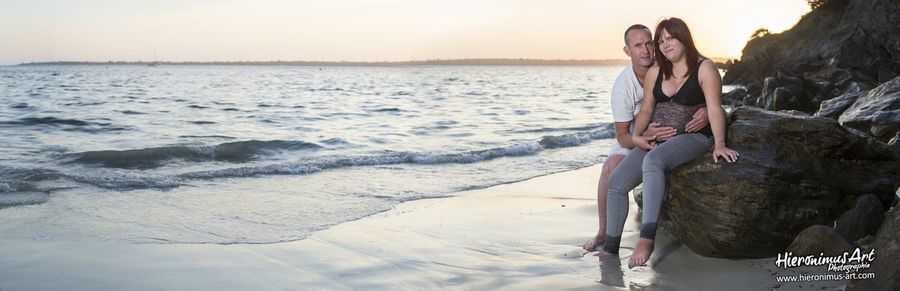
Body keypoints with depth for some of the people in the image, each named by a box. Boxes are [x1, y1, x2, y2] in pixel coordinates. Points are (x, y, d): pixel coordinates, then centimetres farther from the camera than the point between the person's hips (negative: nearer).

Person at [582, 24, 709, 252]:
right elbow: (623, 137, -18)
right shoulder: (622, 86, -20)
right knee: (611, 166, -26)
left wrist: (707, 110, -37)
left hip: (670, 132, 1)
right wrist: (647, 135, -41)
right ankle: (603, 233, -13)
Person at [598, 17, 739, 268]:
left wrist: (719, 144, -29)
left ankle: (647, 238, -42)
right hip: (657, 141, 6)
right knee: (616, 182, -10)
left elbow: (714, 109, -16)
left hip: (693, 137, -6)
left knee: (653, 160, -38)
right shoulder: (655, 72, 10)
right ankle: (610, 249, 0)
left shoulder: (704, 68, -6)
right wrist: (636, 135, -7)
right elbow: (646, 109, 12)